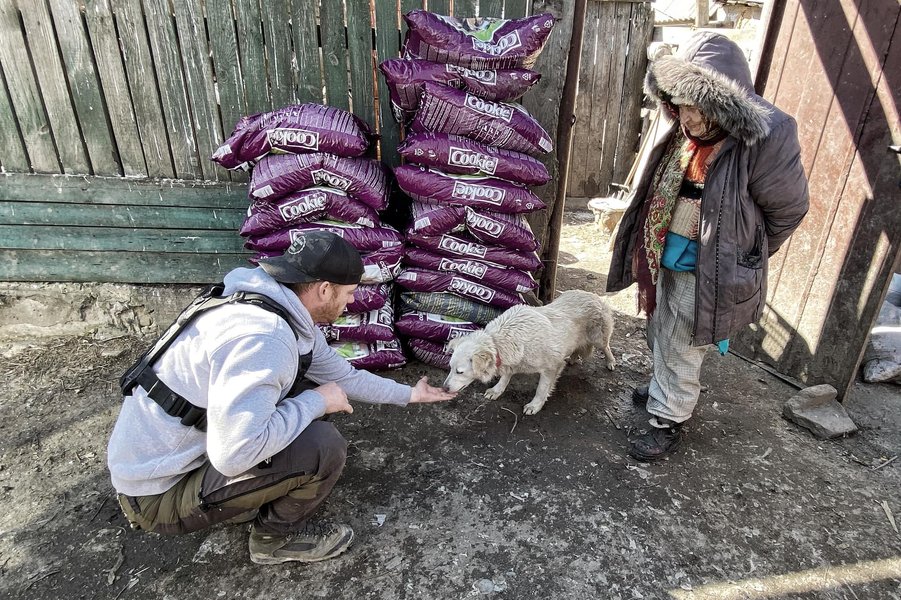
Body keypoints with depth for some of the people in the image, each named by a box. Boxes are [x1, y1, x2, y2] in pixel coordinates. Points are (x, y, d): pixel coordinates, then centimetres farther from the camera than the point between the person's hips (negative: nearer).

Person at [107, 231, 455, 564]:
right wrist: (316, 402, -23)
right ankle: (278, 536, 5)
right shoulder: (261, 337, -32)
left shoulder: (291, 317, -1)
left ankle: (261, 493, 13)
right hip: (161, 493, -9)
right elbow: (234, 453, -37)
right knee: (322, 445, -24)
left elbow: (342, 376, 12)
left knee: (307, 389, 4)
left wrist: (409, 394, 20)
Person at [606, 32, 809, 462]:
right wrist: (650, 246, 13)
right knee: (660, 335, 23)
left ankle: (668, 423, 24)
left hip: (708, 271, -7)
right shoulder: (679, 131, -2)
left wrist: (744, 255, 2)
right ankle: (664, 390, 48)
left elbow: (788, 209, -8)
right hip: (664, 259, 7)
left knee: (680, 347, 5)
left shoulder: (765, 138, -20)